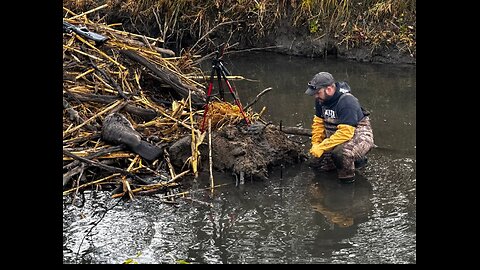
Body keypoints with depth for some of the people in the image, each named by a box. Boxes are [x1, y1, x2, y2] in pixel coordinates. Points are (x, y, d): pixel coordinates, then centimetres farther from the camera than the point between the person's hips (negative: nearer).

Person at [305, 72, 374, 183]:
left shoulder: (347, 102, -30)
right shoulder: (321, 100, -4)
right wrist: (315, 144, -6)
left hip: (359, 134, -9)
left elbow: (345, 133, -36)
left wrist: (321, 147, -35)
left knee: (341, 151, -38)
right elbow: (318, 122, 7)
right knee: (325, 167, 11)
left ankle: (348, 177, -11)